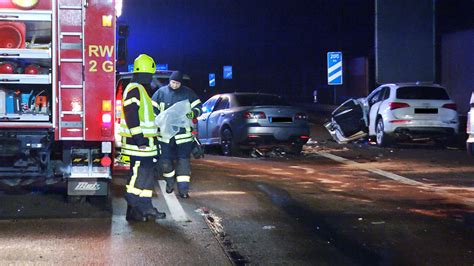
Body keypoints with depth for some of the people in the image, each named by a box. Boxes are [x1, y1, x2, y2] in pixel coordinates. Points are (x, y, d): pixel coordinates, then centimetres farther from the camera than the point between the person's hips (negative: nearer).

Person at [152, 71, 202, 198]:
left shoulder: (188, 93, 2)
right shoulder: (161, 92, 4)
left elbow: (198, 107, 5)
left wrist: (192, 114, -16)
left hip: (183, 133, -1)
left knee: (183, 160, -2)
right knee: (165, 159, 7)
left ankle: (183, 189, 1)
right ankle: (170, 183, 29)